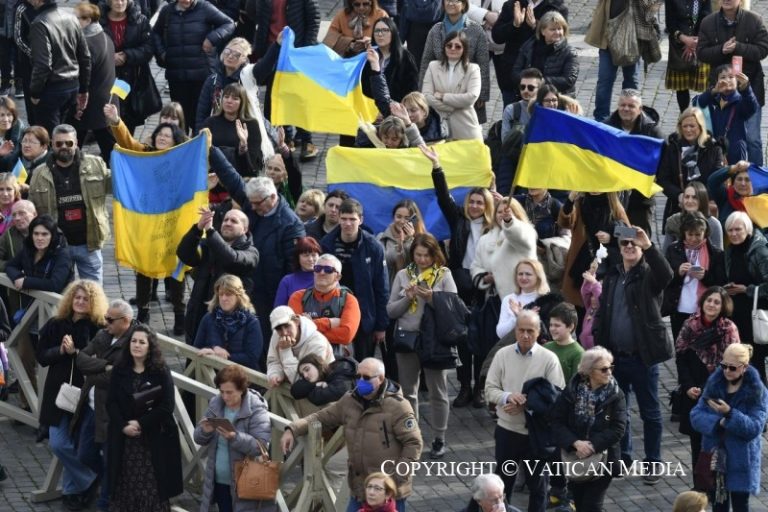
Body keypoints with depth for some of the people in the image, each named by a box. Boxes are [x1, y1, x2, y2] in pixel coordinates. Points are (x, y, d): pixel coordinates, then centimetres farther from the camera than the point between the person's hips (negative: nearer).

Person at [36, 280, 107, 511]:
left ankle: (73, 488, 24)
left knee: (83, 450, -2)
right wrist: (61, 350, -14)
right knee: (59, 445, -3)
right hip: (59, 392, 3)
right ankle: (90, 480, 18)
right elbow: (42, 356, 2)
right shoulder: (55, 325, 4)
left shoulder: (98, 329, -5)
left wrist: (75, 351, -21)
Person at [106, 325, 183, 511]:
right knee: (124, 485, 4)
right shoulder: (119, 370, 6)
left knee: (152, 487, -5)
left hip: (154, 438, -3)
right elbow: (111, 402, 2)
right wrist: (124, 426, -13)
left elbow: (167, 406, -10)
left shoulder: (161, 372, -4)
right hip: (123, 439, 3)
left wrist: (141, 423, -15)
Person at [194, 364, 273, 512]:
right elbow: (198, 438, 7)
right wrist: (205, 431, -17)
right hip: (217, 481, 6)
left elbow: (261, 446, -22)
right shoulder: (215, 404, 4)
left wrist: (235, 437, -36)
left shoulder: (256, 410, -14)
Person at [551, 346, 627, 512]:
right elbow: (557, 422, -9)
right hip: (575, 459, 2)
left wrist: (593, 445, -24)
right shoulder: (571, 391, -7)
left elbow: (618, 429, -16)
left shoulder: (615, 395, -10)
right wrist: (576, 443, -24)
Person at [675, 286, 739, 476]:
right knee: (696, 433, 6)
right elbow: (680, 357, 1)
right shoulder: (690, 325, -1)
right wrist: (688, 386, -9)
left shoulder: (729, 328, -6)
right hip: (693, 392, 2)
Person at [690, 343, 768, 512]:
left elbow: (754, 428, -17)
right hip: (714, 455, 4)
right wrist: (718, 423, -22)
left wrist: (730, 414, -31)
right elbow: (696, 416, -4)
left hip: (741, 459, -4)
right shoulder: (714, 384, 1)